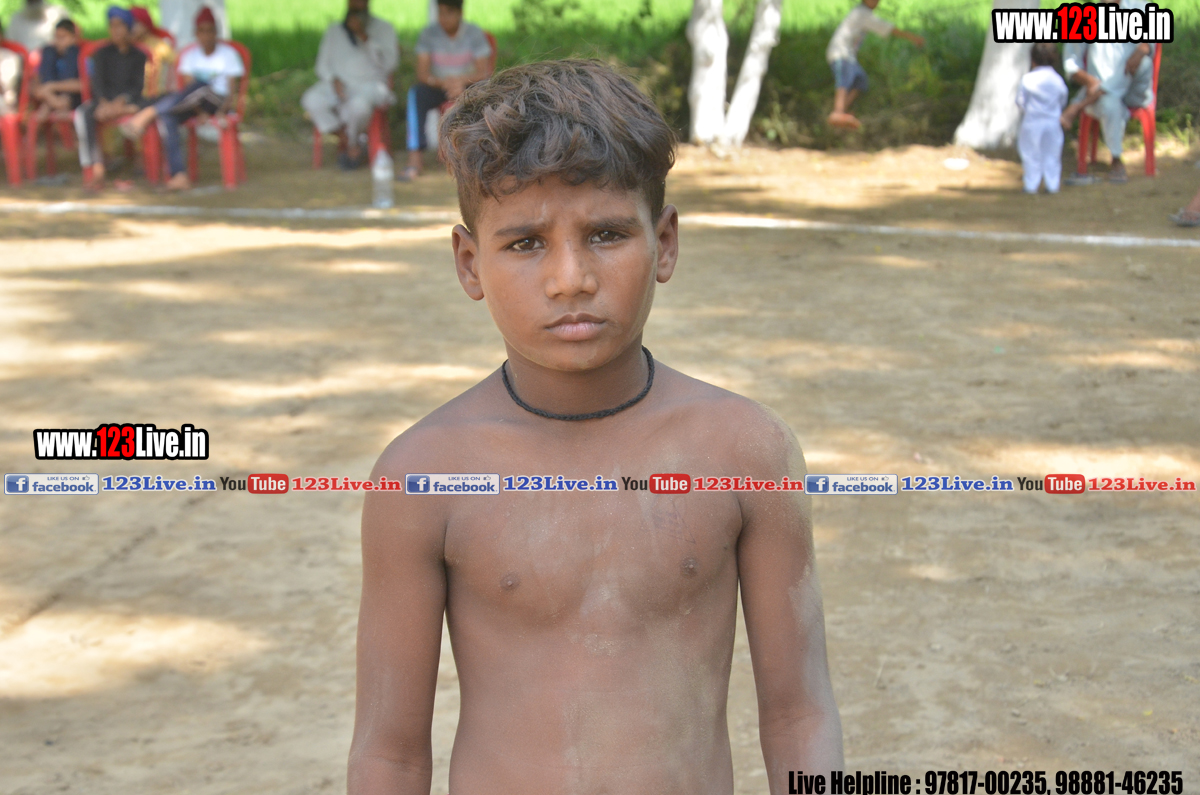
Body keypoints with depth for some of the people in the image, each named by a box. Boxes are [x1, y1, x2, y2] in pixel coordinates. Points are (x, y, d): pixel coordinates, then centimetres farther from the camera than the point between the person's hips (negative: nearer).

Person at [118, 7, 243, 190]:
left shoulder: (228, 54, 1)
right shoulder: (191, 55, 11)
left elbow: (232, 91, -5)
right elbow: (188, 87, 3)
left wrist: (223, 110, -23)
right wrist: (195, 105, -17)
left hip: (219, 101, -3)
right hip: (196, 104, 3)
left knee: (201, 85, -38)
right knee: (167, 116, -30)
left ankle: (149, 113, -38)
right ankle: (179, 175, -40)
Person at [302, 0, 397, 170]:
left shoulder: (384, 29, 7)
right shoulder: (334, 30, 16)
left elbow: (389, 63, -9)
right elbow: (322, 64, 13)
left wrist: (364, 37, -17)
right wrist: (334, 80, -10)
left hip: (370, 84, -3)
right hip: (338, 85, 3)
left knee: (358, 104, -40)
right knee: (311, 100, -29)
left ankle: (353, 144, -9)